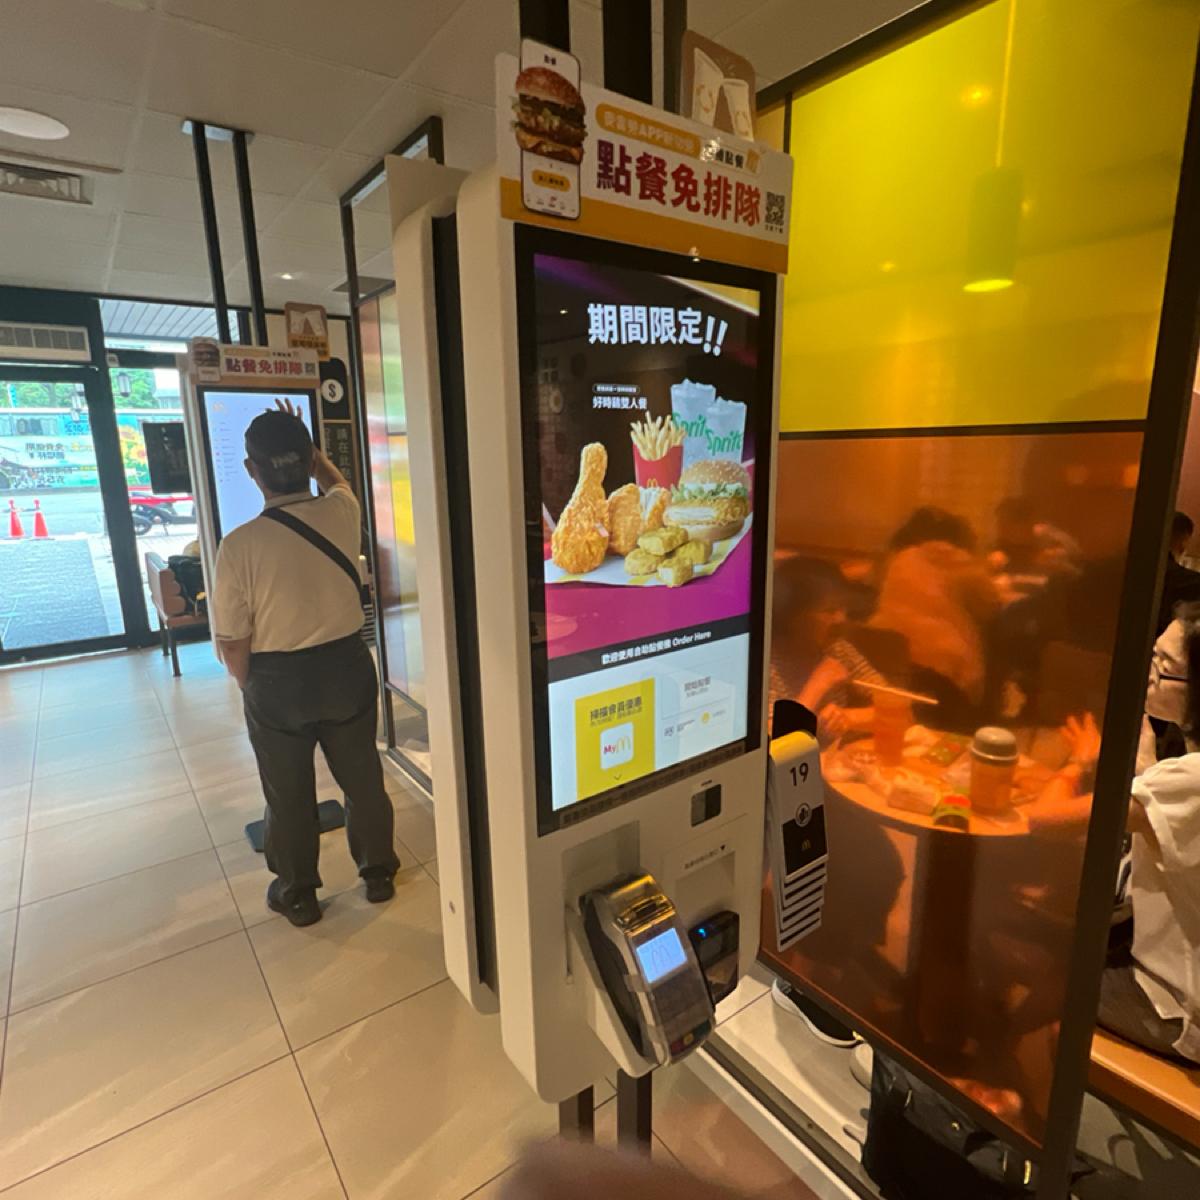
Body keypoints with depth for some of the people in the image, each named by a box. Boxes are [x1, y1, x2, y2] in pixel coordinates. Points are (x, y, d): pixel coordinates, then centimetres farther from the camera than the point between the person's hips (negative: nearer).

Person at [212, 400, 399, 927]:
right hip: (347, 666, 3)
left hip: (277, 681, -2)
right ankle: (378, 870, 37)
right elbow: (336, 481, 18)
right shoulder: (341, 512, -11)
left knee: (288, 792, 17)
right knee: (361, 776, 19)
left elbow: (232, 643, -12)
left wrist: (251, 687, 6)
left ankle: (297, 892, 36)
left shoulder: (240, 543, -19)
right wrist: (304, 443, 24)